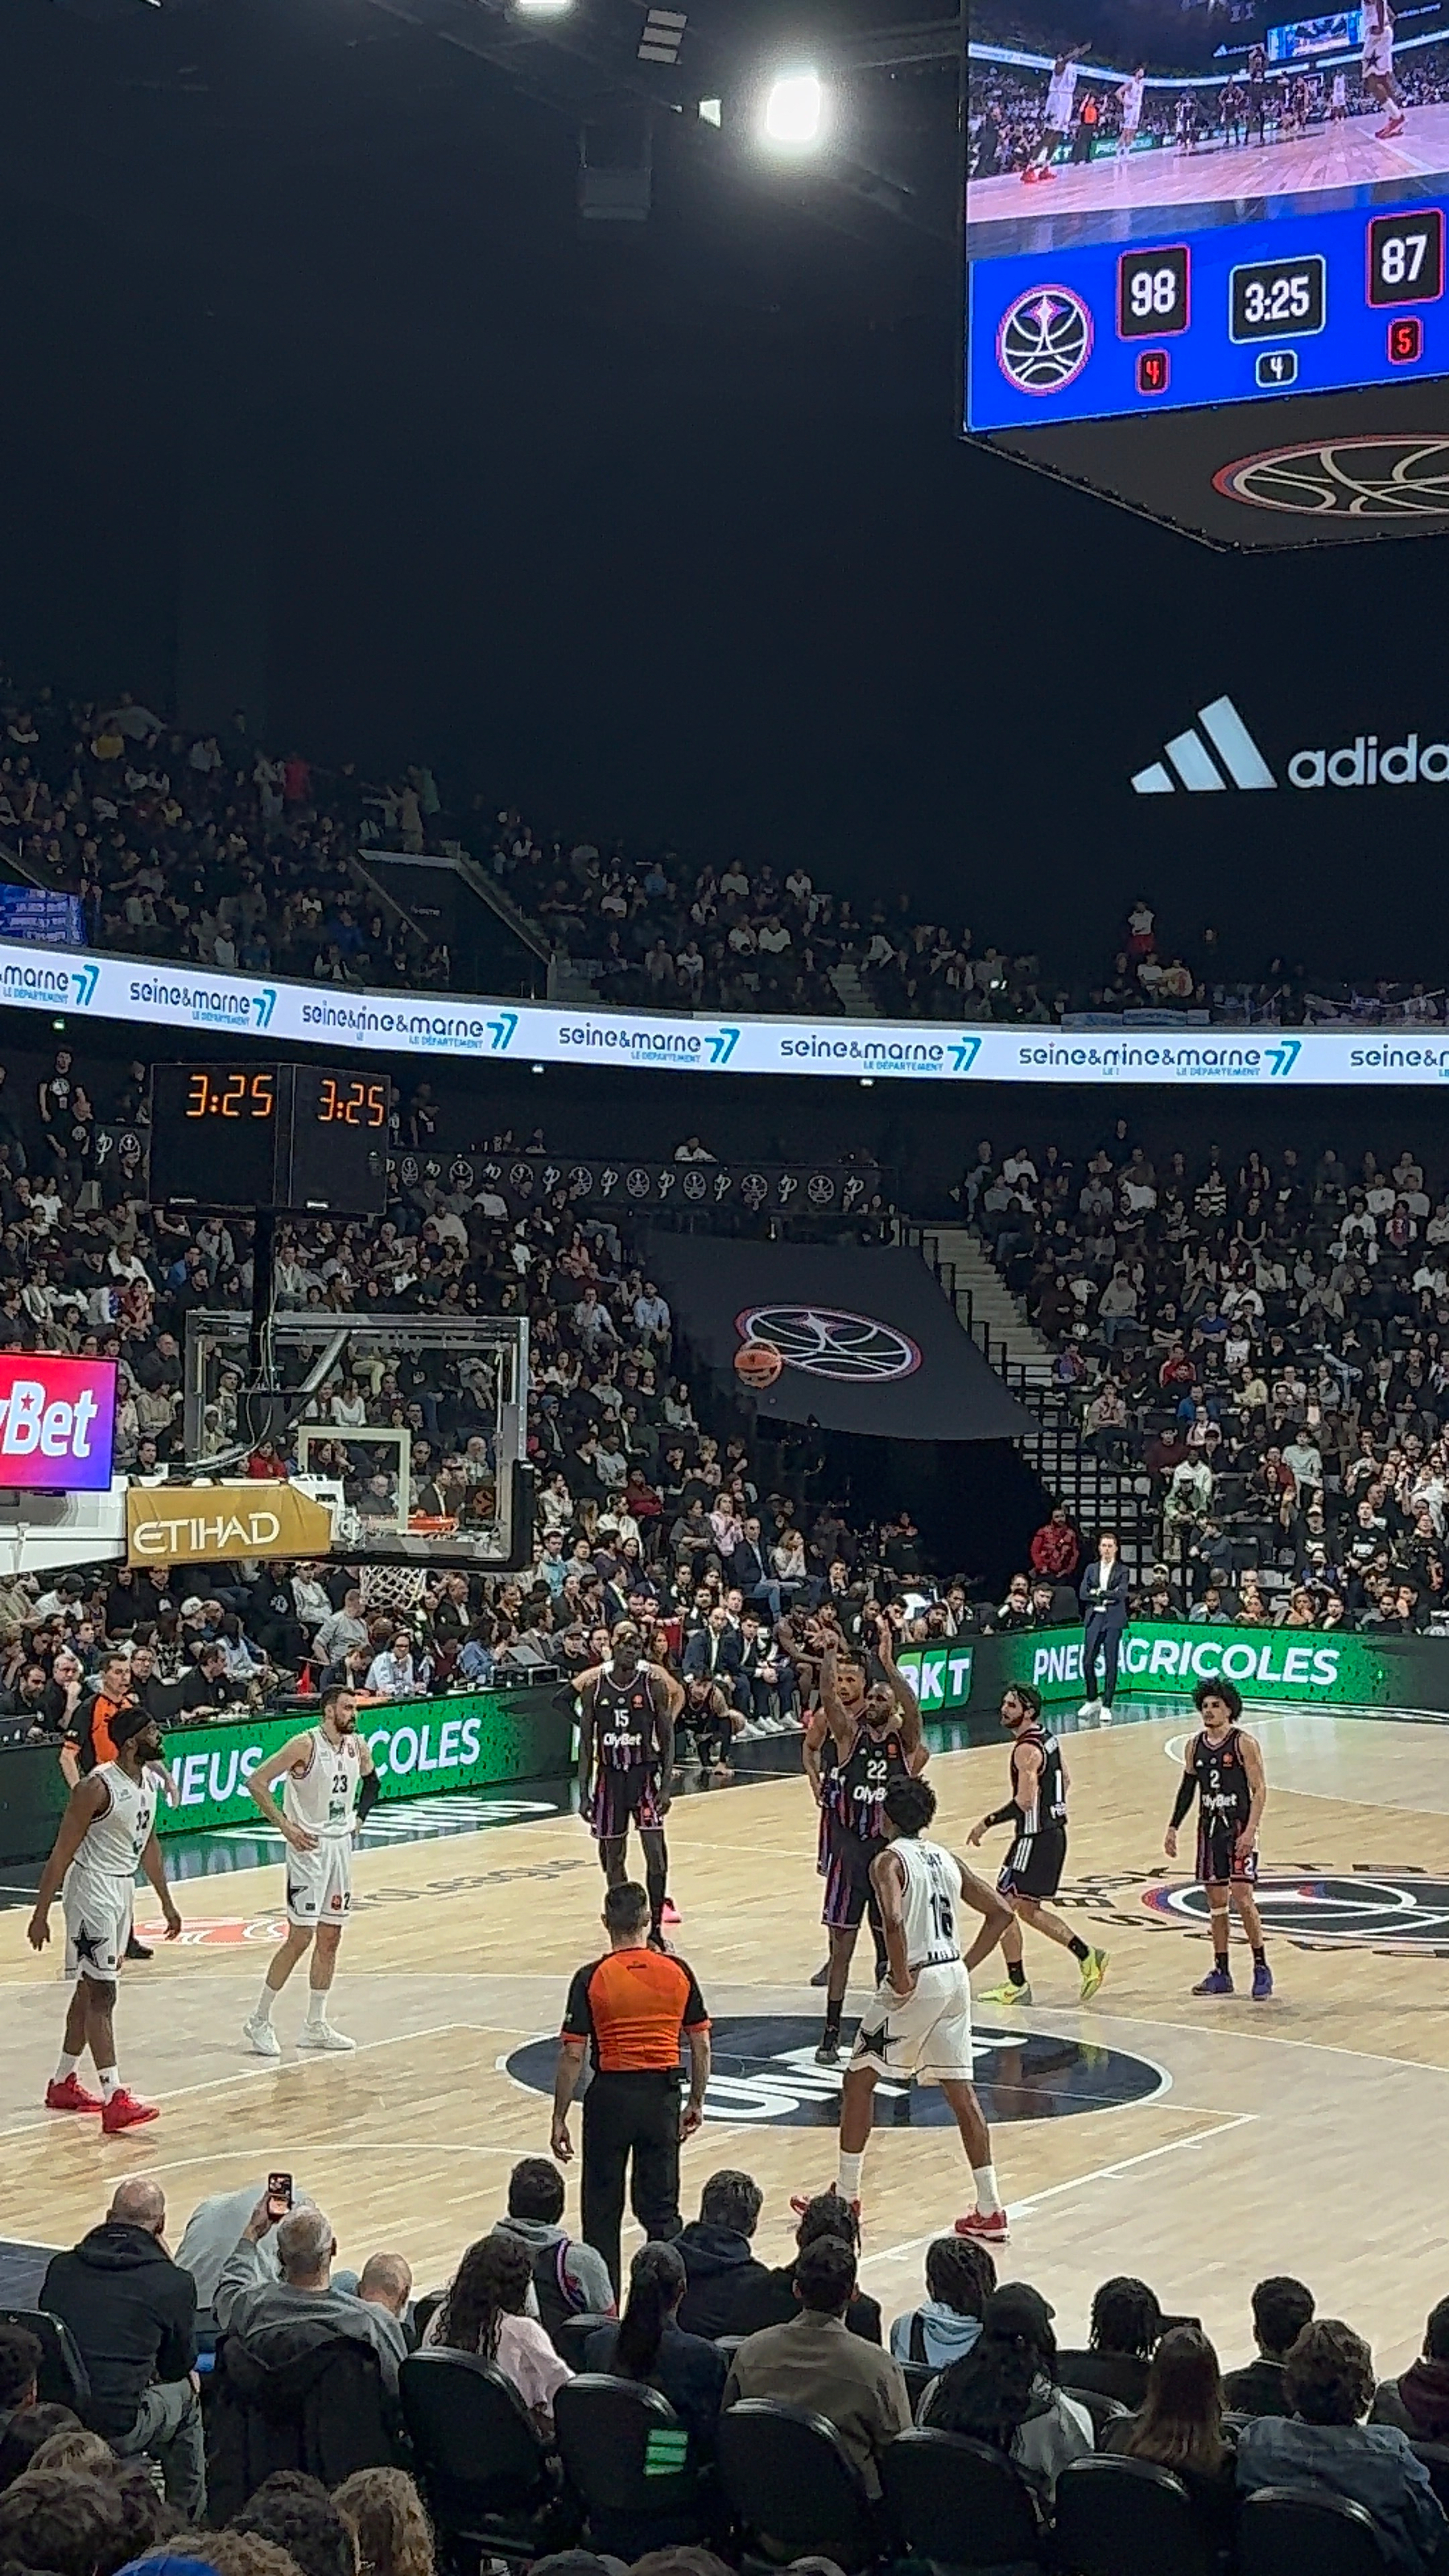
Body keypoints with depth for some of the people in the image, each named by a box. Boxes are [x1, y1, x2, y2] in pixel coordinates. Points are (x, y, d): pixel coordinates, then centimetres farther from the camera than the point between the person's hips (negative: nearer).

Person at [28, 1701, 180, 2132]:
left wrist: (166, 1903, 21)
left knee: (91, 1989, 16)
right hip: (93, 1888, -9)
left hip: (124, 1887, 9)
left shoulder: (149, 1783, 5)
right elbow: (62, 1853, -18)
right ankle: (115, 2100, -16)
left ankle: (63, 2084, 28)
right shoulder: (97, 1787, -21)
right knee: (102, 1993, -12)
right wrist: (41, 1914, -18)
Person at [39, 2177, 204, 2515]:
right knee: (185, 2393, 25)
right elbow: (180, 2365, 10)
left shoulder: (60, 2267, 8)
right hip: (116, 2430, -4)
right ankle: (191, 2521, 36)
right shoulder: (173, 2283, -3)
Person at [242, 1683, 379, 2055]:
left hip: (341, 1844, 7)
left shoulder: (358, 1746, 4)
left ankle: (315, 2027, 18)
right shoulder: (305, 1744, -16)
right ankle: (260, 2021, 3)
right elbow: (256, 1781, -17)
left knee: (330, 1938, 10)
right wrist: (285, 1826, -18)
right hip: (309, 1845, -7)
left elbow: (371, 1779, 27)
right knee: (301, 1937, -9)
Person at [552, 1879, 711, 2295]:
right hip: (662, 2097, 2)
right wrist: (696, 2103, 16)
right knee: (661, 2209, 10)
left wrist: (559, 2120, -3)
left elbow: (572, 2055, -10)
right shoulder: (678, 1972, -1)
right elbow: (701, 2045, 3)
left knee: (602, 2213, 10)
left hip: (611, 2097, -2)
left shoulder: (591, 1978, -10)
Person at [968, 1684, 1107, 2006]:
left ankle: (1017, 1986, 4)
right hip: (1054, 1832, 10)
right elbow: (1065, 1780, 21)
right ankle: (1087, 1957, 14)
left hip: (1035, 1838, -10)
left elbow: (1025, 1801, -27)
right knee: (1029, 1910, 18)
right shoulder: (1047, 1738, 10)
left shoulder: (1027, 1749, -20)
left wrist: (988, 1822, -20)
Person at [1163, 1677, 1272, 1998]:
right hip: (1209, 1828, 6)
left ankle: (1261, 1968, 0)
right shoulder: (1195, 1746, 8)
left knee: (1242, 1899, -12)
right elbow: (1187, 1788, 18)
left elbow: (1259, 1790, -12)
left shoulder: (1244, 1743, -9)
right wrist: (1173, 1827, 12)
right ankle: (1221, 1973, 15)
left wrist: (1250, 1830, -20)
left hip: (1239, 1829, -6)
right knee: (1216, 1903, 9)